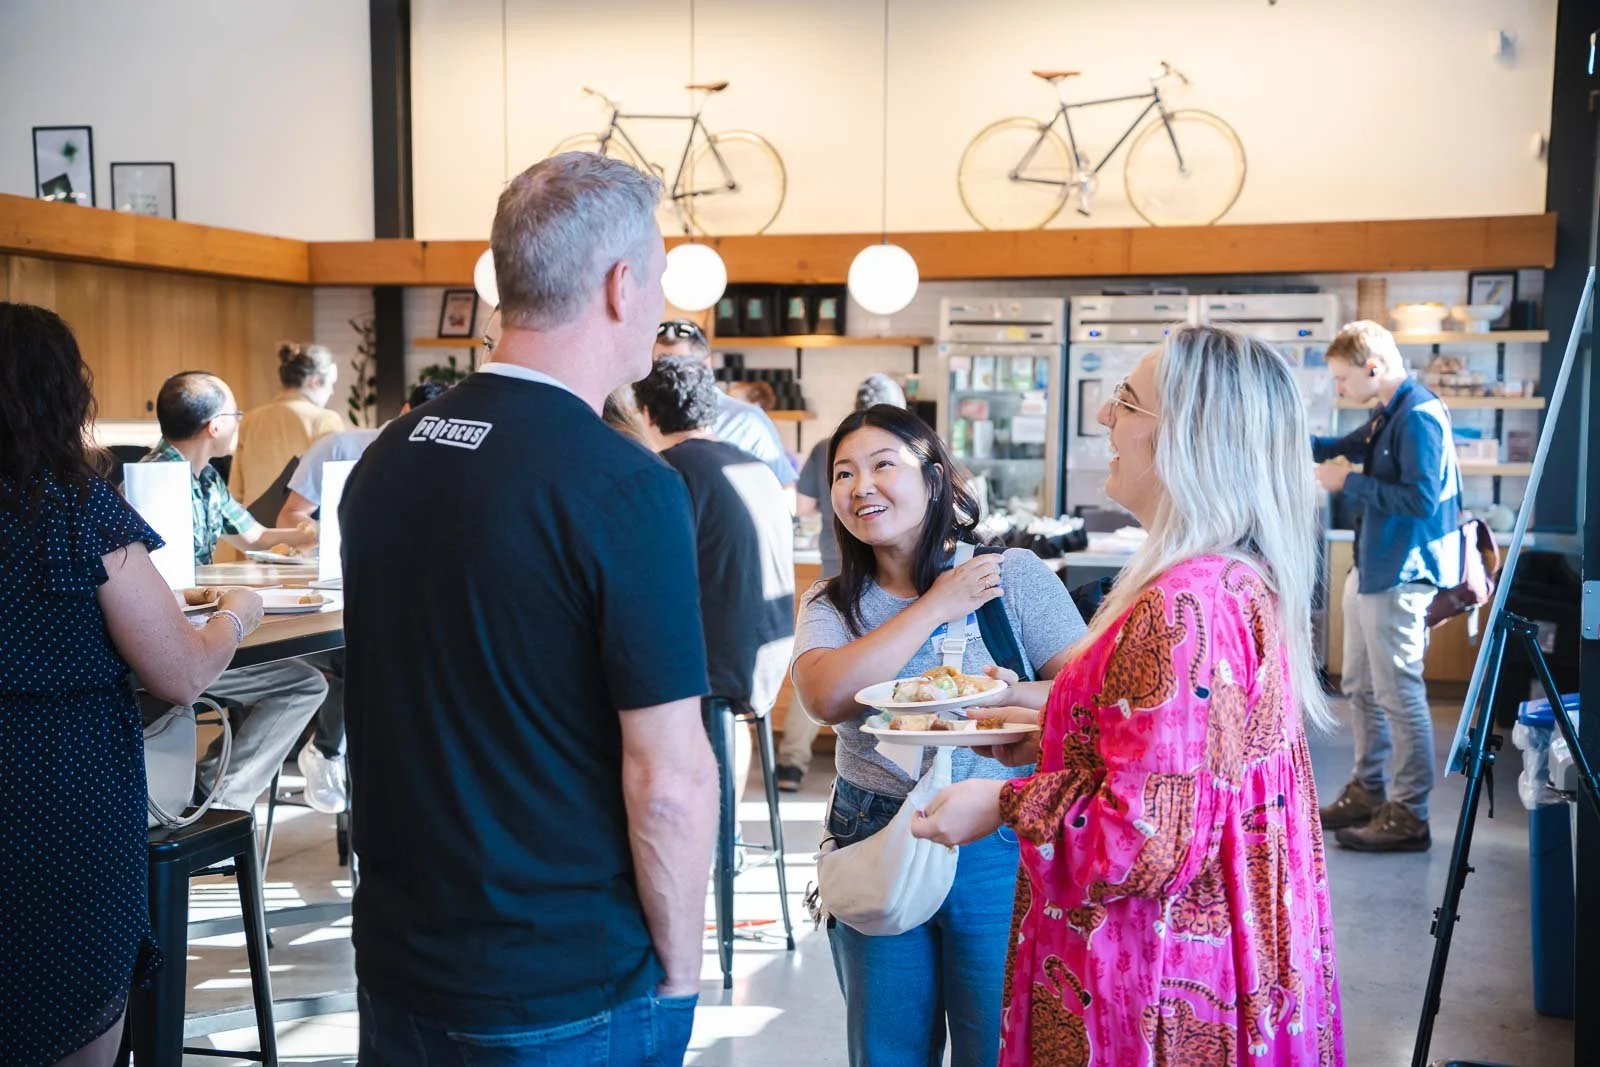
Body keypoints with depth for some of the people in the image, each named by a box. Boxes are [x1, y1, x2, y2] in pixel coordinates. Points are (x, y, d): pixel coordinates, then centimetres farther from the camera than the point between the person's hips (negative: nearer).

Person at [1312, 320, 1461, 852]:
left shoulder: (1419, 416, -18)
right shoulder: (1388, 414, 11)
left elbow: (1422, 499, -24)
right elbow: (1349, 447, 28)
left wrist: (1349, 482, -16)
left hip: (1400, 577, -10)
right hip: (1370, 568, 10)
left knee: (1399, 695, -4)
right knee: (1360, 687, 18)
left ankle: (1409, 817, 4)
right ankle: (1368, 793, 30)